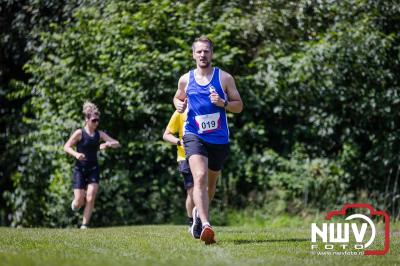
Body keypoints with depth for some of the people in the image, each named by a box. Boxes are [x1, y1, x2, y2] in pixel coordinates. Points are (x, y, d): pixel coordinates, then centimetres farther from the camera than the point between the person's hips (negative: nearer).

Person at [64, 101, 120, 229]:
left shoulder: (99, 134, 3)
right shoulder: (79, 133, -7)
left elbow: (117, 144, 1)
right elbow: (66, 147, -7)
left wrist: (108, 144, -21)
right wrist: (76, 154, -26)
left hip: (93, 170, 3)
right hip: (80, 169, -3)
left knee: (90, 198, -11)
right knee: (79, 202, -4)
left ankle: (84, 225, -3)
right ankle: (75, 202, 33)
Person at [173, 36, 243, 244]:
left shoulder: (224, 78, 0)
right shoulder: (185, 80, 5)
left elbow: (239, 105, 3)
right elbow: (178, 98, 24)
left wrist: (223, 103, -17)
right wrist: (179, 105, 0)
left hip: (219, 139, 2)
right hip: (194, 136, -1)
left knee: (211, 182, 17)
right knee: (200, 177, -23)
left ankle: (199, 212, 47)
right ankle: (205, 225, -34)